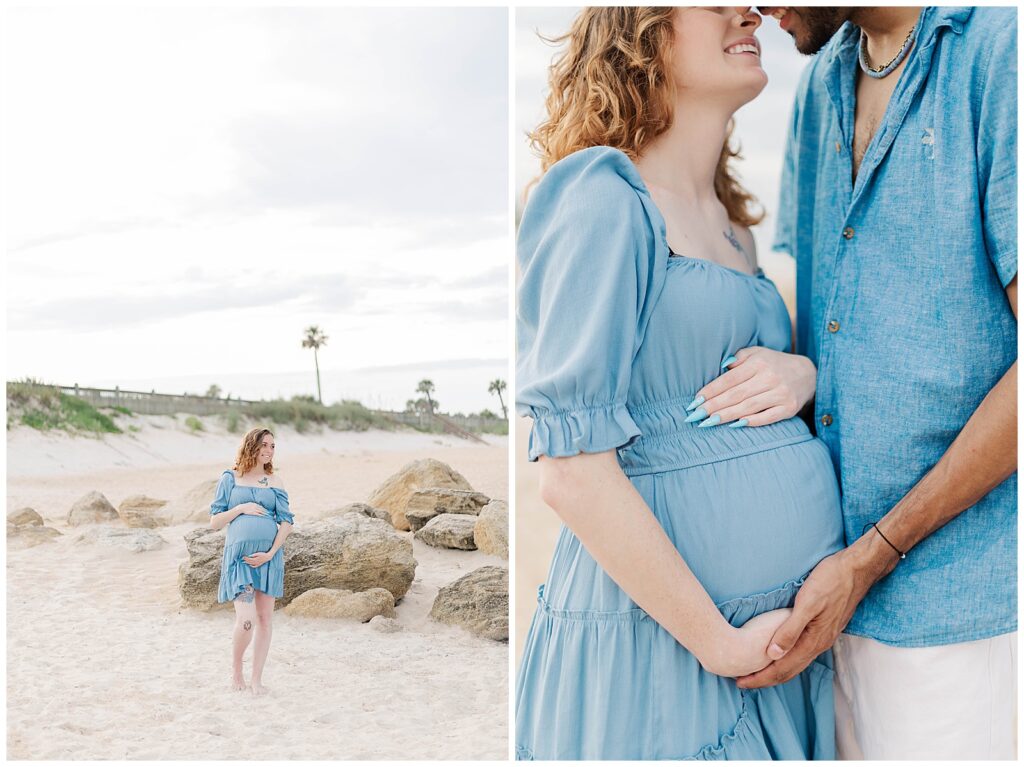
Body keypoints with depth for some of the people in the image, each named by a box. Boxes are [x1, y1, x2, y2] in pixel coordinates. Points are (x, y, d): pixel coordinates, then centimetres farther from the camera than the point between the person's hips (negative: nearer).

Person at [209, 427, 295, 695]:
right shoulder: (230, 479, 5)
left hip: (269, 555, 3)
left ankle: (256, 679, 15)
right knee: (246, 619, -13)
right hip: (239, 555, -3)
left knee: (265, 618, 4)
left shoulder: (274, 482, 10)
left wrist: (271, 553, -7)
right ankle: (235, 671, 12)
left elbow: (286, 521, 5)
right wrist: (240, 508, -9)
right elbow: (215, 521, 6)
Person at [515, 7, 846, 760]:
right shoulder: (606, 203, -14)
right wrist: (720, 642, -15)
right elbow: (572, 473, -20)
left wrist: (803, 373, -4)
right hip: (658, 641, -8)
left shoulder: (728, 222, 12)